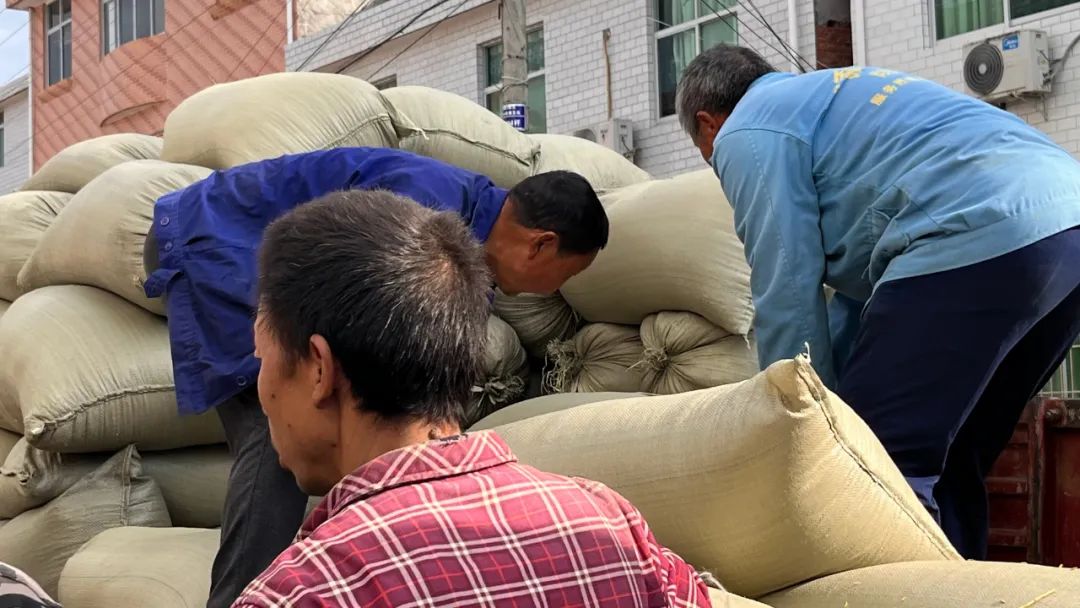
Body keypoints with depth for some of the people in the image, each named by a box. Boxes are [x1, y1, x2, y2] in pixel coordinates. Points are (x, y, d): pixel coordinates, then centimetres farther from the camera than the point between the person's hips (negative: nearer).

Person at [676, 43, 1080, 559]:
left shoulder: (745, 133, 7)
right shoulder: (825, 97, 34)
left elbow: (787, 294, 1)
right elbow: (862, 277, 35)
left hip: (979, 240, -10)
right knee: (948, 464, 18)